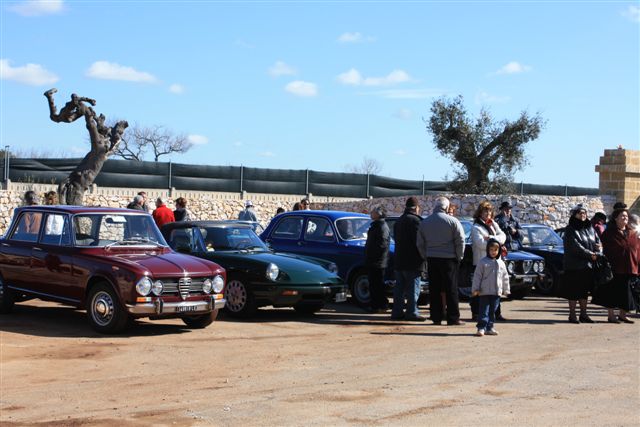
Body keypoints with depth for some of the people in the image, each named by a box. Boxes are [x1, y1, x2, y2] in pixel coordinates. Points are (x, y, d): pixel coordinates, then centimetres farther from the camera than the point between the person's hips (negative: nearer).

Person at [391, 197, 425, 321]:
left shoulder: (399, 221, 17)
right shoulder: (415, 220, -11)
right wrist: (422, 256, -11)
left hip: (399, 260, 8)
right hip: (411, 261, -8)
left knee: (399, 287, 10)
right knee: (413, 287, -4)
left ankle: (397, 311, 11)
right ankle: (412, 312, -6)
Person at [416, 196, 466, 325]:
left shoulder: (424, 222, 8)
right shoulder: (453, 221, -7)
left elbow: (419, 243, 11)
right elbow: (460, 241, -7)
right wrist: (459, 257, 3)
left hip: (432, 259, 4)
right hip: (448, 259, -4)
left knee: (435, 290, 7)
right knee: (451, 290, 1)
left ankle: (436, 317, 7)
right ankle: (453, 318, 0)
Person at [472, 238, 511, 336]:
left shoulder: (501, 263, 11)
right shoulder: (482, 262, -2)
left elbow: (505, 278, 16)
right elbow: (477, 276, -3)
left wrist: (506, 290, 15)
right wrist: (475, 289, -8)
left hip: (497, 292, 4)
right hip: (484, 292, -4)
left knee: (492, 311, 9)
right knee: (484, 311, -6)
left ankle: (489, 327, 15)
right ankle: (481, 327, -8)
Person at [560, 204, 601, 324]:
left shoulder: (590, 228, 15)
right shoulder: (570, 230, -4)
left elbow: (598, 241, 9)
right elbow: (575, 246, -14)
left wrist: (597, 251, -12)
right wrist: (590, 254, -18)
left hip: (588, 264, 6)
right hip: (574, 265, -6)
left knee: (584, 291, 9)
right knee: (573, 291, -3)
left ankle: (583, 314, 15)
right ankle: (572, 315, 3)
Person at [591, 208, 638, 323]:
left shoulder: (632, 234, 12)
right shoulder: (609, 234, -1)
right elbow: (606, 251, -7)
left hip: (629, 269, 4)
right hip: (615, 269, -4)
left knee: (625, 291, 8)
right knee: (612, 291, 0)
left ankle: (622, 314, 20)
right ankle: (611, 315, 9)